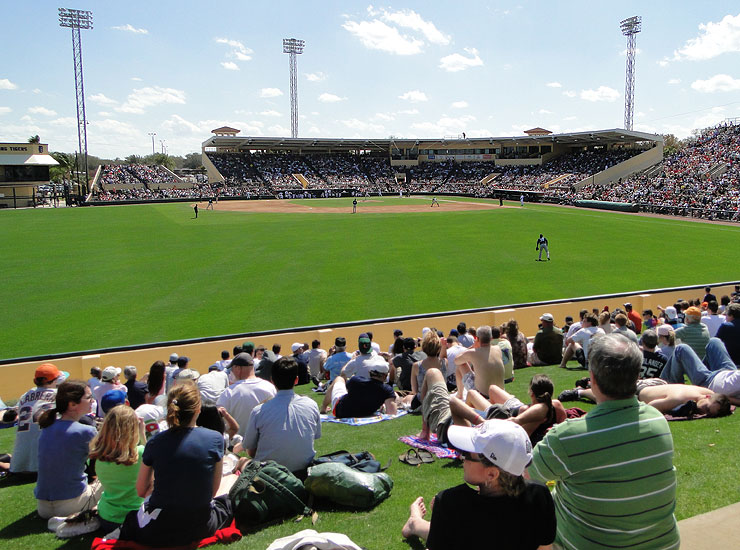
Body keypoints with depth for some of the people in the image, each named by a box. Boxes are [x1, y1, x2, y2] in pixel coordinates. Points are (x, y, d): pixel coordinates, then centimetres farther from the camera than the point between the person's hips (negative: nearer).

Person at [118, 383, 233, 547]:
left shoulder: (155, 442, -8)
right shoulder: (215, 439, -12)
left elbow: (141, 491, 3)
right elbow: (213, 491, -2)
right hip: (199, 529, -3)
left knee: (130, 517, 36)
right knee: (226, 502, 29)